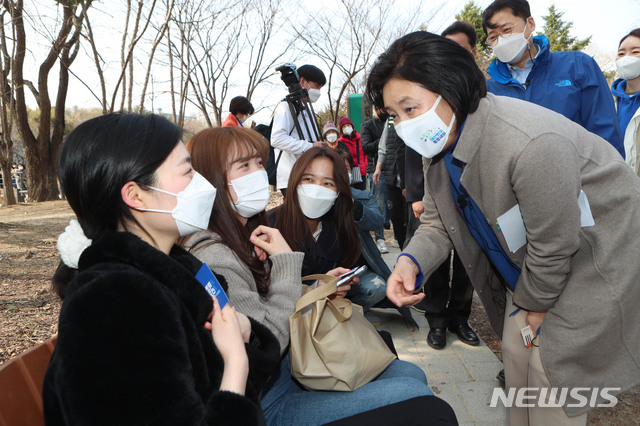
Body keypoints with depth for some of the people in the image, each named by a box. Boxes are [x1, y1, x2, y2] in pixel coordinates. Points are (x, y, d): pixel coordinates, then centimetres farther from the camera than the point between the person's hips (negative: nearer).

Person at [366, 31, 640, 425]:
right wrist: (412, 261, -24)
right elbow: (438, 222, -3)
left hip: (593, 256, -7)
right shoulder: (440, 142, -10)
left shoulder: (530, 142, -37)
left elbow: (553, 244, -27)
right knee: (517, 353, 16)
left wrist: (535, 303, -10)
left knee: (552, 371, -1)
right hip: (526, 263, 7)